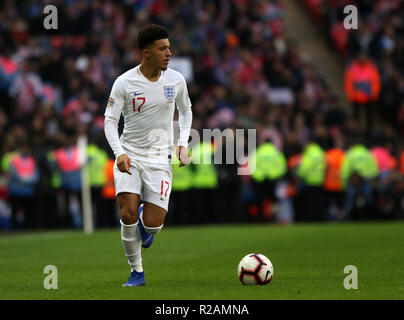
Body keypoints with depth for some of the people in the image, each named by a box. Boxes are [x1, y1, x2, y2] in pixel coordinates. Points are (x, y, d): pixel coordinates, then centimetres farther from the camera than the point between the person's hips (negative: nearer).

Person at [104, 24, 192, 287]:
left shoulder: (176, 80, 0)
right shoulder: (124, 83, -9)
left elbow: (186, 111, 18)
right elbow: (110, 121, -6)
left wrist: (183, 144, 6)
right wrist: (119, 153, -22)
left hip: (160, 157, 1)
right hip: (129, 154, -1)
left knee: (152, 224, -10)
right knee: (128, 214, -17)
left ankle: (148, 222, 30)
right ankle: (137, 272, 2)